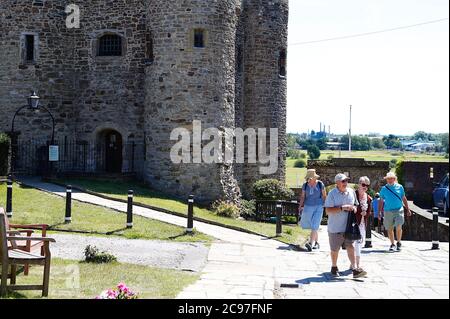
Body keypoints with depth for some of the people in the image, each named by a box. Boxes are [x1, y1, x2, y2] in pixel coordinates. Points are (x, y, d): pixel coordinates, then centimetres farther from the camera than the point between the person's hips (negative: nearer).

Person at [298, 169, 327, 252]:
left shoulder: (320, 184, -3)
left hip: (318, 207, -3)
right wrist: (301, 207, -1)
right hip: (308, 207, 3)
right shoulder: (305, 185, 4)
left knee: (315, 226, -14)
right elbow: (302, 197, 9)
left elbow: (324, 196, 3)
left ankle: (310, 243, -22)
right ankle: (316, 242, 23)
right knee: (312, 226, 8)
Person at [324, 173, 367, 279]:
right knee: (335, 249, 10)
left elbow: (356, 204, 20)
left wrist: (354, 207, -4)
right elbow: (328, 210, -15)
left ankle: (354, 269, -8)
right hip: (335, 227, -3)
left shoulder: (351, 192, 6)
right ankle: (334, 267, 29)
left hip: (348, 226, 3)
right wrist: (342, 208, -24)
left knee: (350, 247, -5)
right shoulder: (332, 194, -10)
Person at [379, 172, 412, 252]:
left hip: (398, 210, -1)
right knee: (389, 229, 4)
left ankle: (399, 243, 8)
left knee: (398, 227, -12)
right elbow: (381, 201, 11)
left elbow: (404, 199, 14)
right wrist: (380, 211, 6)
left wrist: (408, 209, 12)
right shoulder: (384, 189, 5)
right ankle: (392, 244, 18)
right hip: (388, 211, 1)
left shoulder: (399, 187, 6)